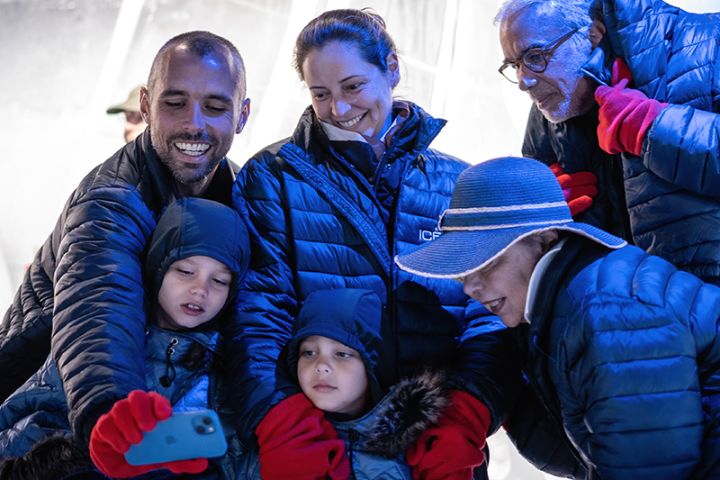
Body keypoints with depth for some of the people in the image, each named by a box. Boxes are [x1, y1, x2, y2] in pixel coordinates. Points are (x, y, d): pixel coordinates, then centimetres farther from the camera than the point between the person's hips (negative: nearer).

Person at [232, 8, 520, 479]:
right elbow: (259, 313, -10)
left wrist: (464, 423, -19)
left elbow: (491, 317, -2)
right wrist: (282, 427, -26)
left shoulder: (460, 186, 4)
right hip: (318, 435, -1)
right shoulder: (273, 178, -1)